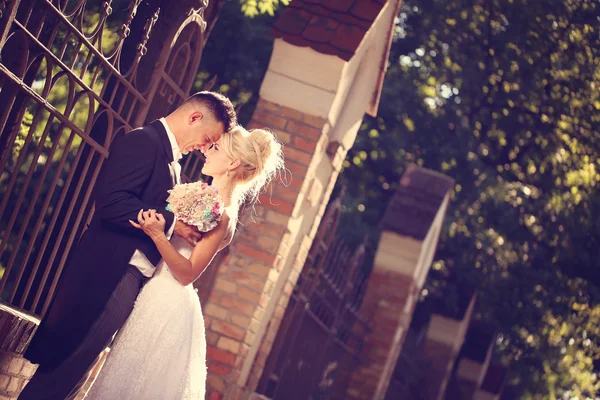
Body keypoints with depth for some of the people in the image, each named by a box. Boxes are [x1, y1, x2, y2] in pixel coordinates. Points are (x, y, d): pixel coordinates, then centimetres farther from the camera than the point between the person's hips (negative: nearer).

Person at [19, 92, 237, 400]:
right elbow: (112, 202, -22)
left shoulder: (172, 160, 19)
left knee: (73, 373, 11)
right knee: (67, 364, -7)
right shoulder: (143, 141, -10)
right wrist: (172, 224, -19)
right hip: (108, 274, -9)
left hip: (133, 280, 9)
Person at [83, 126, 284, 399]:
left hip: (167, 304, -9)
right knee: (123, 378, 17)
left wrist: (157, 235, -28)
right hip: (153, 293, 9)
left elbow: (188, 274, -20)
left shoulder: (222, 215, -19)